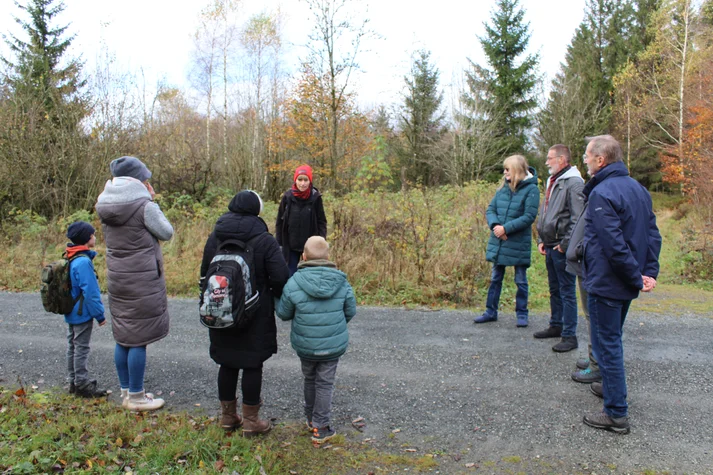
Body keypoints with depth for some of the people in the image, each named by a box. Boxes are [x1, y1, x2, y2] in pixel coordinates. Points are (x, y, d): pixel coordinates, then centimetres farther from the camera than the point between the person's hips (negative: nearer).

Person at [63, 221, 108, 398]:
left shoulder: (71, 259, 6)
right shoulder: (83, 262, -23)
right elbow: (90, 292, -23)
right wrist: (99, 314, -16)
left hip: (71, 312, 9)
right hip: (82, 313, -9)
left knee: (72, 347, 15)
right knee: (81, 348, 0)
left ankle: (74, 382, 26)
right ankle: (82, 384, 8)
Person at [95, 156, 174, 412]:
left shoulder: (106, 207, 5)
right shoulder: (144, 206, -16)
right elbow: (166, 232, -5)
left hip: (117, 280, 7)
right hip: (143, 282, -7)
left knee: (123, 337, 16)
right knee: (139, 340, 2)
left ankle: (127, 391, 28)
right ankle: (136, 397, 12)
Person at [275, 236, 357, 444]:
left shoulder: (294, 283, -18)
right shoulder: (341, 282, -12)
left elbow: (283, 313, -6)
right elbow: (350, 312, 0)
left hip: (305, 345, 0)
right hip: (334, 344, 0)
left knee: (309, 379, 23)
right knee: (325, 383, 13)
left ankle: (311, 418, 40)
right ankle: (320, 428, 19)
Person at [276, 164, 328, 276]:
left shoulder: (315, 197, -8)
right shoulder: (287, 197, -5)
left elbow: (321, 222, -2)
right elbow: (280, 222, 1)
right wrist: (279, 244, -1)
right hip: (290, 246, 1)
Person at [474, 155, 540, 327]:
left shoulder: (531, 189, -11)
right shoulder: (503, 188, 6)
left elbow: (529, 216, -17)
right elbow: (490, 209, 6)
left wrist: (506, 228, -21)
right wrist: (495, 224, -14)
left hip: (519, 244, -5)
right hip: (498, 242, 5)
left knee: (521, 280, 9)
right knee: (495, 279, 14)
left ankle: (521, 313, 21)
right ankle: (491, 312, 24)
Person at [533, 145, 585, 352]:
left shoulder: (574, 183, -14)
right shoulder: (551, 181, 16)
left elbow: (577, 218, -20)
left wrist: (565, 244, -18)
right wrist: (541, 240, 13)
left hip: (562, 248, -9)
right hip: (550, 246, 9)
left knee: (567, 291, -3)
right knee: (554, 289, 18)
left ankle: (569, 336, 4)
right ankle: (556, 325, 31)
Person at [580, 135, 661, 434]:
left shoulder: (601, 193, -20)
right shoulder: (638, 188, 9)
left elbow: (614, 244, -25)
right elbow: (653, 234, 9)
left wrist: (637, 277, -16)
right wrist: (650, 272, 4)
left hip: (605, 283, -9)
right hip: (626, 285, 9)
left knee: (607, 345, 0)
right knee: (613, 340, 24)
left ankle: (617, 414, 7)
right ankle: (609, 383, 41)